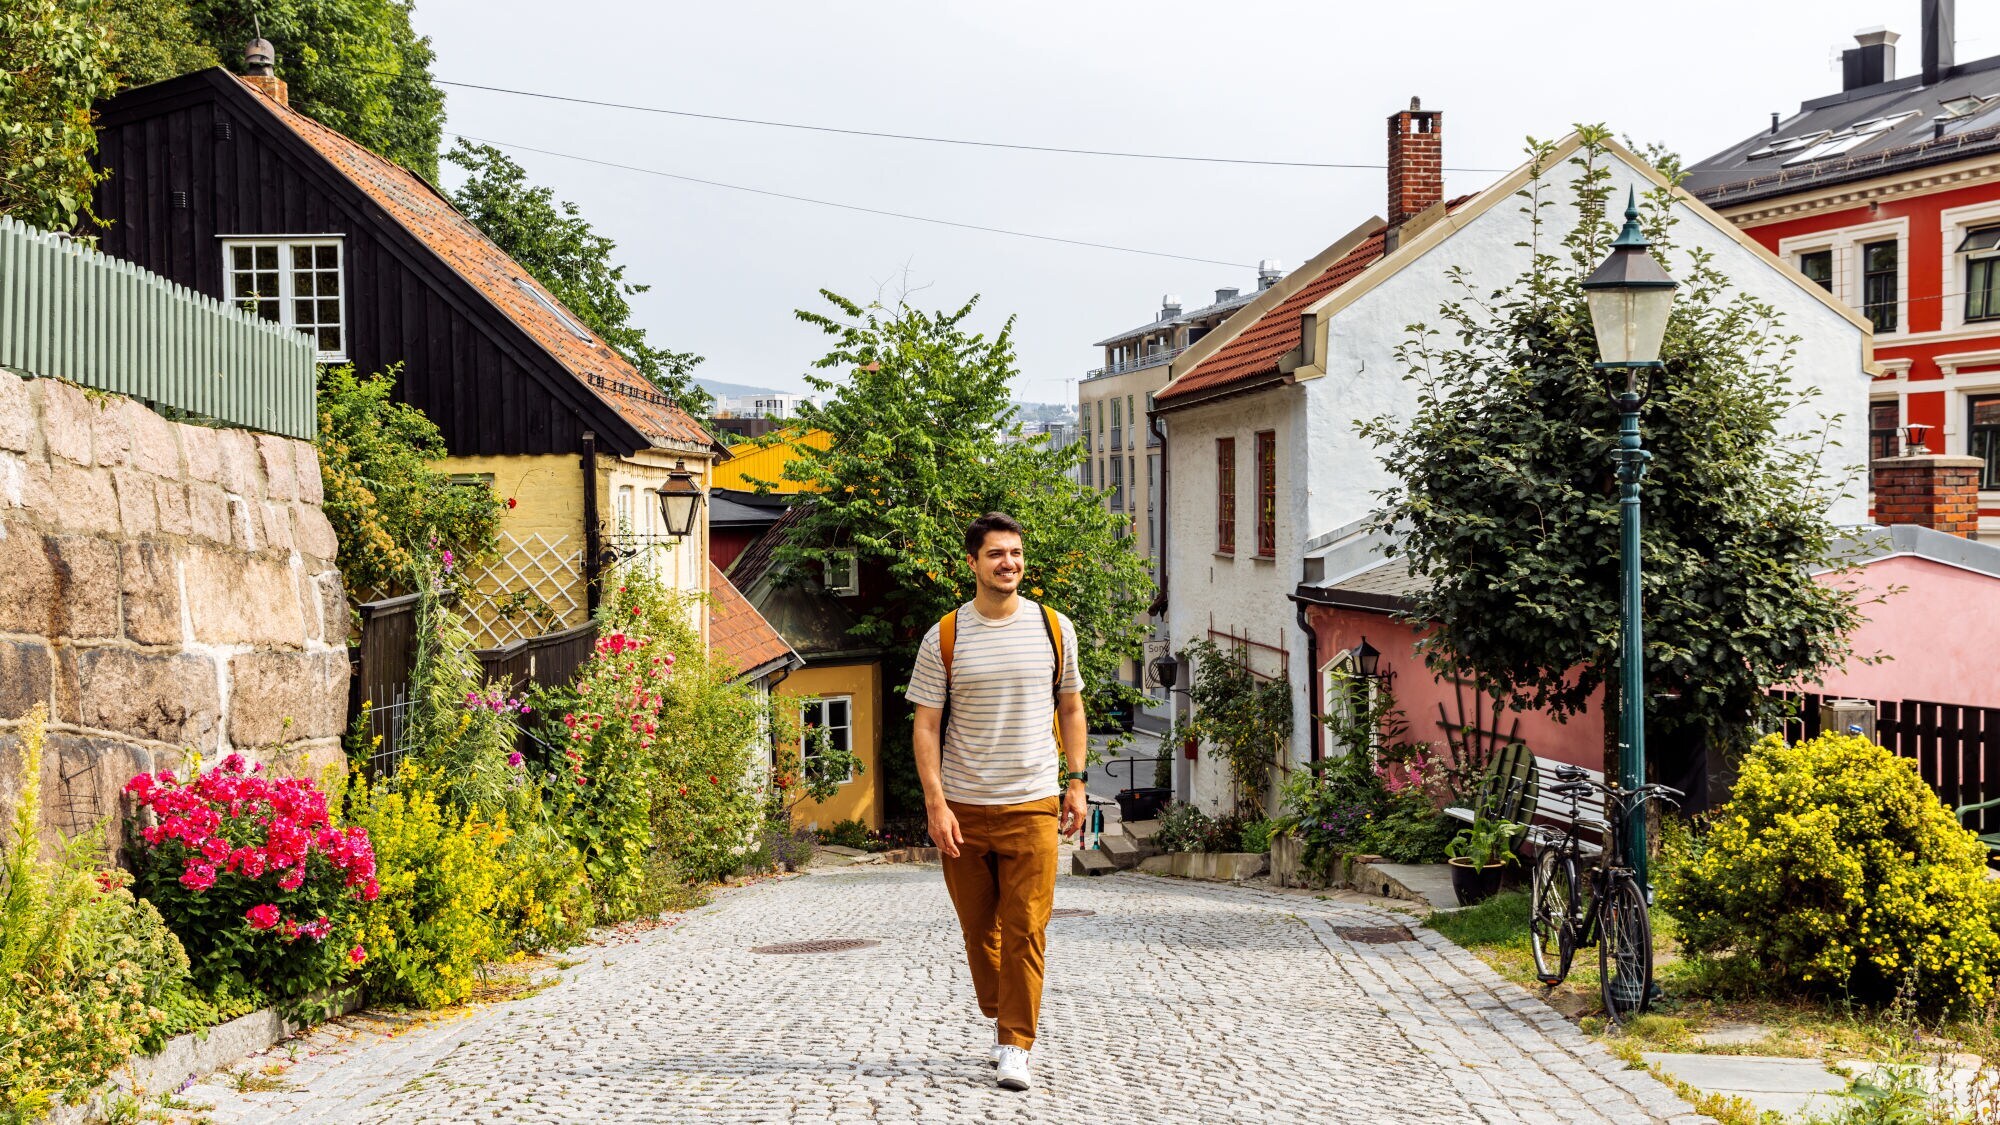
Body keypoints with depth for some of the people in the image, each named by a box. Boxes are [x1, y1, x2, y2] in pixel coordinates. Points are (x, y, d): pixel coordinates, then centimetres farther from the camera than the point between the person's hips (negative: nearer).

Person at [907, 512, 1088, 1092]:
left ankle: (1015, 1046, 0)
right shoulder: (944, 638, 0)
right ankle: (999, 1018, 30)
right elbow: (926, 726, 0)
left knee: (1025, 931, -6)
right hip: (964, 808, 0)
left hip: (1033, 805, 0)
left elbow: (1071, 709, 15)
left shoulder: (1055, 629, 5)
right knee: (979, 930, 9)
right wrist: (936, 804, -8)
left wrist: (1075, 782, 7)